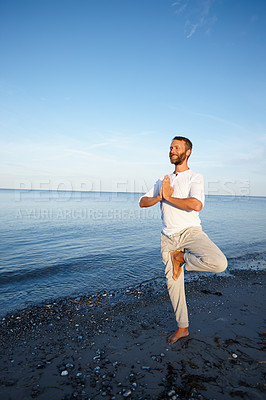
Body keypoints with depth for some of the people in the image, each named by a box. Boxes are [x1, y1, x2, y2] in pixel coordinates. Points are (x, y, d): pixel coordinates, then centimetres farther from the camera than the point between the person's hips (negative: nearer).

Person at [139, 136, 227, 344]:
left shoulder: (195, 177, -2)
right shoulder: (163, 181, 16)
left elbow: (196, 205, -21)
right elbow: (142, 202, 13)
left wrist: (169, 197, -12)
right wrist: (159, 197, -7)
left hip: (190, 231, -4)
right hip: (168, 236, 4)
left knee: (219, 263, -30)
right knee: (173, 283, 8)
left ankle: (180, 258, -2)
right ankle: (182, 328, 28)